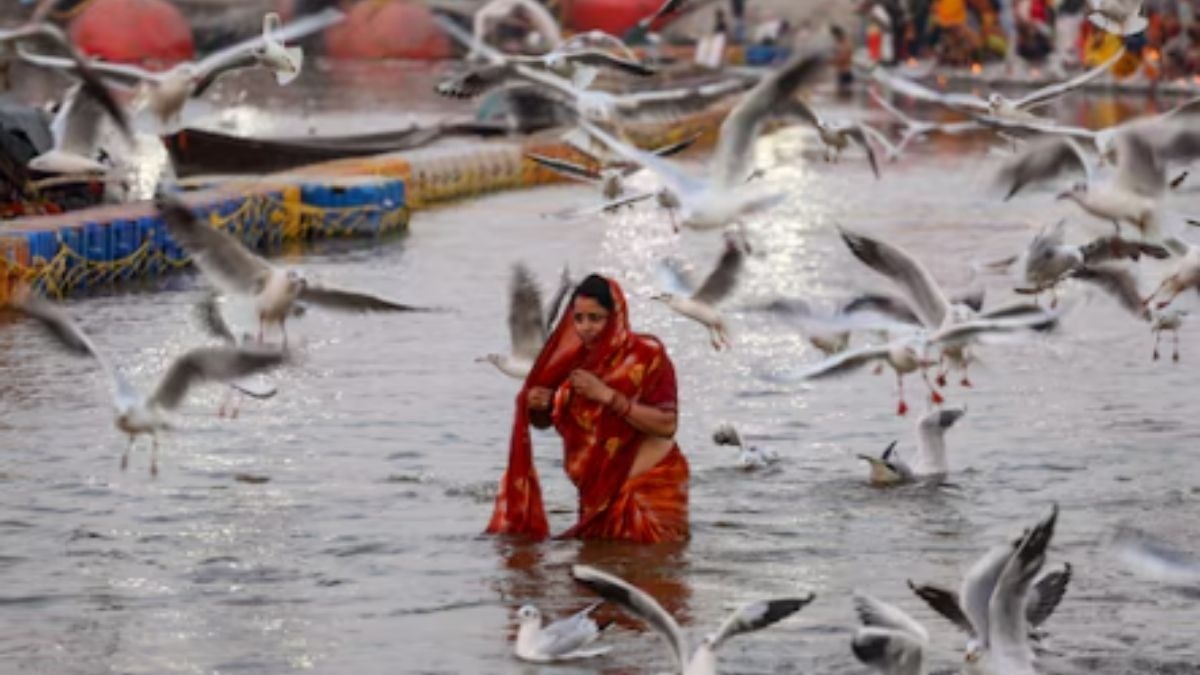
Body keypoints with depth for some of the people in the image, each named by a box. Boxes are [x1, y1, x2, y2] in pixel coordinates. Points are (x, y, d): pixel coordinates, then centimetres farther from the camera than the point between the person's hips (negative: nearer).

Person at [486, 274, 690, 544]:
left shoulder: (646, 355, -12)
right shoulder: (574, 359, 1)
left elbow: (667, 424, -22)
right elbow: (544, 421, 12)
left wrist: (607, 395, -27)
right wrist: (537, 406, -12)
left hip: (650, 488, -5)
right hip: (599, 491, 5)